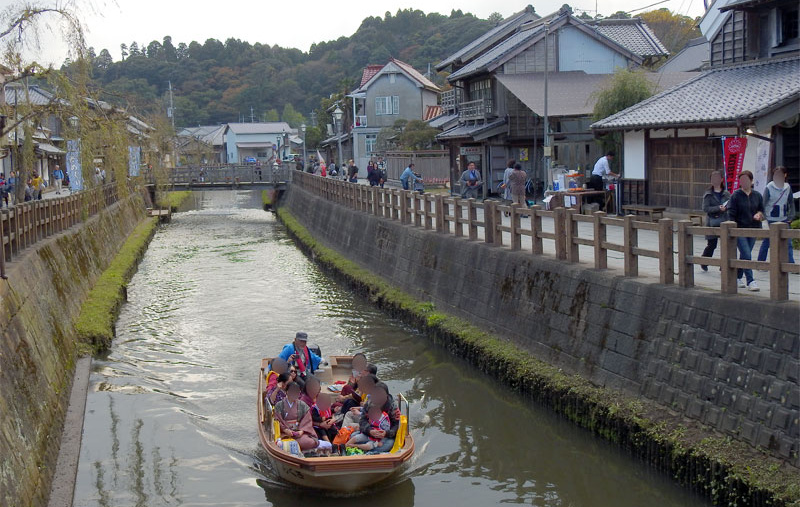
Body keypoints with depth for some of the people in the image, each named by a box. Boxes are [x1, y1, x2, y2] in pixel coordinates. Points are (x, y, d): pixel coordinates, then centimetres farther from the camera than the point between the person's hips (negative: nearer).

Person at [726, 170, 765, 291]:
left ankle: (738, 277, 28)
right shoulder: (735, 196, -6)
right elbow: (731, 214, -7)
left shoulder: (757, 196, 7)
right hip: (739, 230, -5)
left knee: (744, 255, 12)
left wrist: (759, 214, -7)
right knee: (746, 255, -13)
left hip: (753, 229, 5)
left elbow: (762, 209, 17)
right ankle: (750, 281, -12)